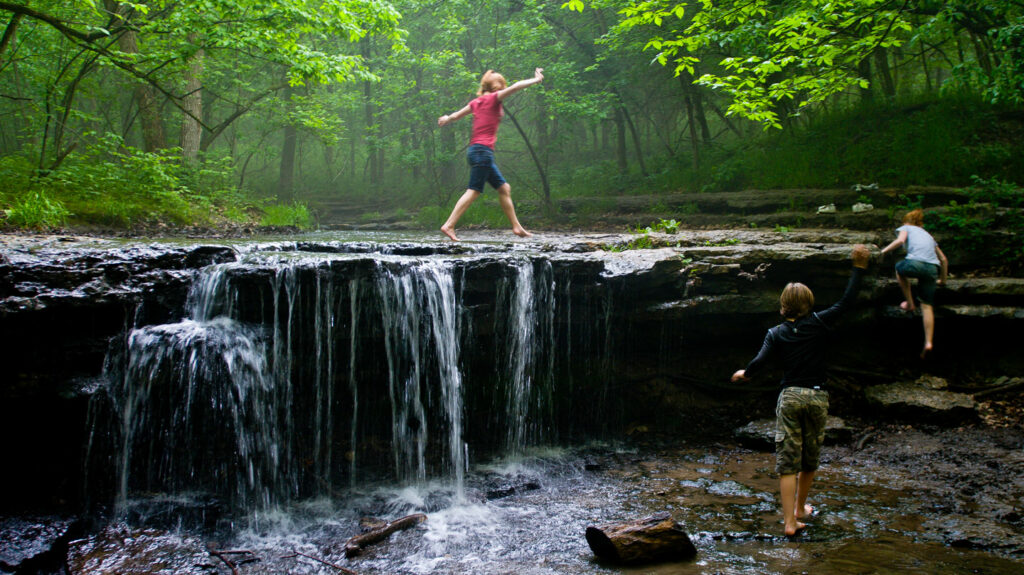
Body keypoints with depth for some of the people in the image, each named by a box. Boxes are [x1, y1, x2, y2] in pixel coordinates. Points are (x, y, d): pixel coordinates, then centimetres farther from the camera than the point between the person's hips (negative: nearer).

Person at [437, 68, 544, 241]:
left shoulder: (477, 102, 17)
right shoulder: (494, 98, -2)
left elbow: (456, 115, 26)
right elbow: (515, 87, -12)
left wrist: (447, 119, 48)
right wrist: (536, 79, 0)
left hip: (476, 150, 9)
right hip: (483, 150, -9)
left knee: (504, 188, 11)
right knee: (473, 191, -11)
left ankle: (516, 227, 14)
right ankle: (449, 226, -15)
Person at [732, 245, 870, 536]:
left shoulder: (776, 334, -1)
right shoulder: (819, 324, -1)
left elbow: (760, 362, -9)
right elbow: (846, 301, 3)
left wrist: (744, 373, 12)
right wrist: (859, 268, 9)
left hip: (789, 397, 0)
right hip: (817, 397, 1)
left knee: (787, 461, 0)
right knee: (811, 459, 19)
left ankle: (789, 521, -6)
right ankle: (800, 507, 35)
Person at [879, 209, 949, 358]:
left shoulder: (906, 228, 21)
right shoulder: (928, 235, 36)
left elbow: (900, 240, -4)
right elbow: (944, 259, 34)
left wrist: (884, 251, 5)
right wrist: (942, 279, 42)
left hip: (915, 263, -5)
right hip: (932, 269, 5)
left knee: (899, 267, 32)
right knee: (927, 306, 7)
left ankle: (909, 303, 26)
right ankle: (928, 342, -3)